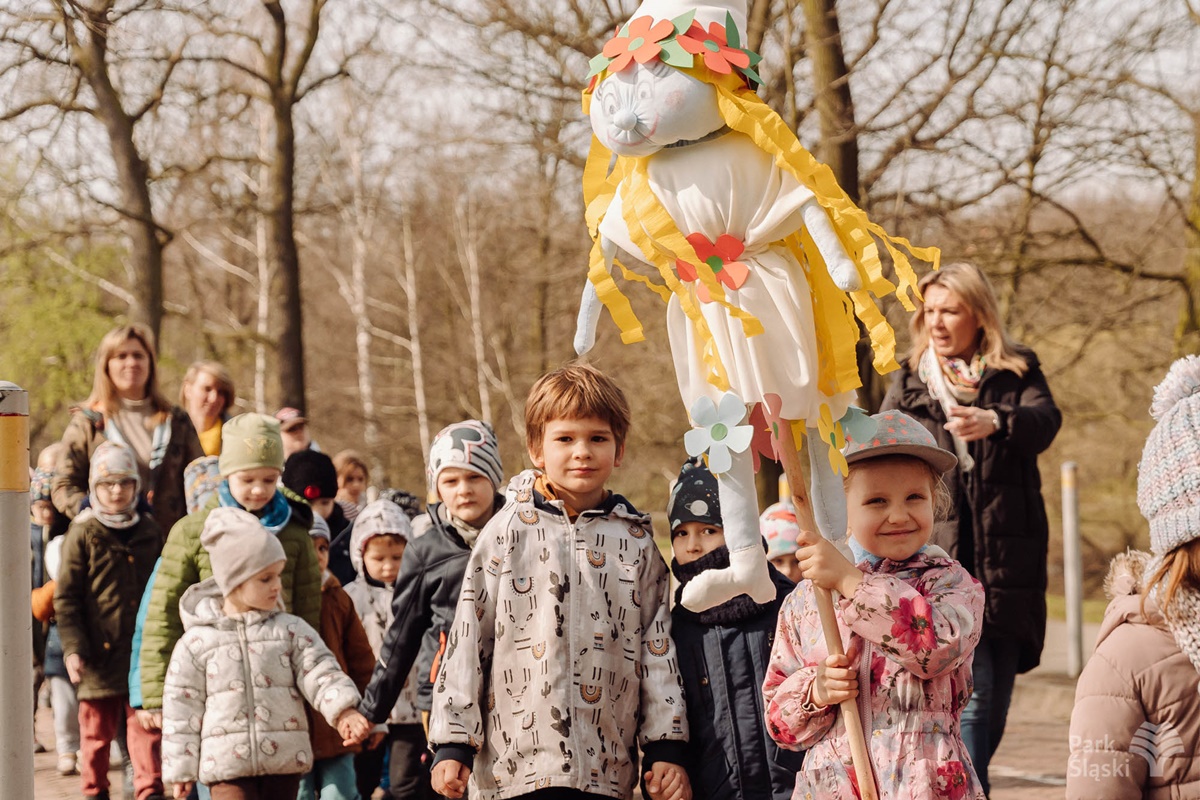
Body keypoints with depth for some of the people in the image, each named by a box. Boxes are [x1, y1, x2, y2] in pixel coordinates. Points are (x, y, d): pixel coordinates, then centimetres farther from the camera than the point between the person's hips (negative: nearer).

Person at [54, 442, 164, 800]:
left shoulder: (149, 532, 8)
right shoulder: (83, 533, -3)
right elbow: (65, 597, -4)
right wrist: (72, 648, -12)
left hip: (144, 649, 2)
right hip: (100, 650, -2)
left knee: (146, 725, 0)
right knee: (97, 729, 8)